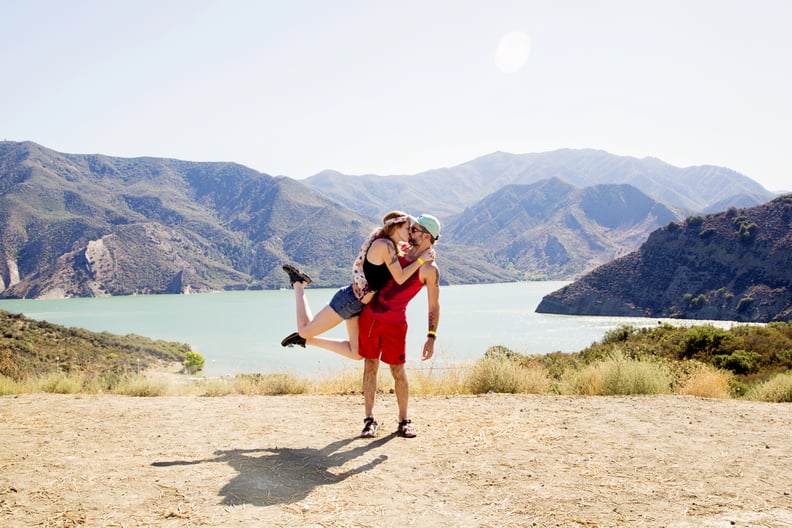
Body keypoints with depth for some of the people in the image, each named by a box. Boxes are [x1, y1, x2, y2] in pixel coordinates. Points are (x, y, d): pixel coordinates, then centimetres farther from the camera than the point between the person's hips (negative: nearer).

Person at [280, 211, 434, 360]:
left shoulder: (392, 245, 8)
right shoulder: (385, 245, -20)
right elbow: (399, 278, -23)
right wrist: (421, 259, -19)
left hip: (359, 305, 10)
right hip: (348, 300, -10)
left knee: (356, 354, 11)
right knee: (305, 330, 3)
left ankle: (307, 340, 20)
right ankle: (298, 283, 25)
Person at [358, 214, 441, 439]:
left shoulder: (430, 269, -7)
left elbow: (433, 306, -6)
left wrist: (431, 336, -12)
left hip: (394, 322, -5)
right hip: (369, 314, 5)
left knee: (398, 371, 0)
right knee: (370, 367, 6)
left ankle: (404, 421, 16)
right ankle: (369, 419, 13)